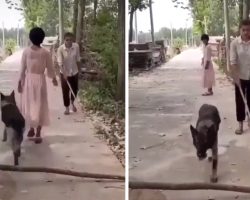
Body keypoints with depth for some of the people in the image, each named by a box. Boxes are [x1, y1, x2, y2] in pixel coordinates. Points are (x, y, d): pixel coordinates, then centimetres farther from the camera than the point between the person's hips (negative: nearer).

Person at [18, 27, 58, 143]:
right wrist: (54, 79, 18)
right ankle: (38, 134, 5)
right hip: (40, 80, -1)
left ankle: (31, 129, 27)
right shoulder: (45, 53, -8)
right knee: (40, 106, 5)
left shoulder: (26, 51, -6)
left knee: (28, 105, 17)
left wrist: (20, 82, 8)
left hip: (28, 79, 1)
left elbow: (23, 68, -2)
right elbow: (50, 68, 0)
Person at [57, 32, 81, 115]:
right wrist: (64, 73, -33)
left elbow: (78, 59, 0)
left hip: (74, 72, 3)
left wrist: (79, 70, 9)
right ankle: (67, 107, 23)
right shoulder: (60, 49, -21)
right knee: (65, 91, 4)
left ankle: (72, 103, 44)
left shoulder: (76, 46, -13)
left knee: (75, 89, 15)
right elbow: (60, 63, -23)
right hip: (64, 73, -3)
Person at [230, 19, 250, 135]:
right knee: (240, 101, 7)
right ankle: (240, 125, 18)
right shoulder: (235, 43, -10)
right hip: (240, 77, 0)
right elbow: (233, 62, -11)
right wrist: (235, 77, -19)